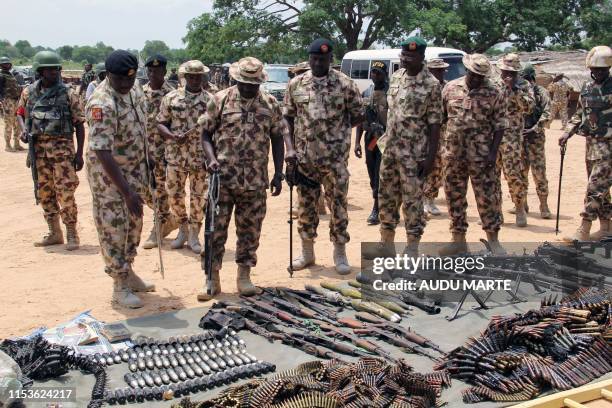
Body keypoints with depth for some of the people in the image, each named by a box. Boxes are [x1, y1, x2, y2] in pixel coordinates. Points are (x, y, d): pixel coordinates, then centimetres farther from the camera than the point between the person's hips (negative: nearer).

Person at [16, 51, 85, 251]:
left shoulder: (68, 94, -4)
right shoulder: (29, 92, 6)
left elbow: (79, 125, -3)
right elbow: (20, 113, 20)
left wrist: (79, 153, -7)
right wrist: (23, 129, -2)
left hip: (62, 148, -4)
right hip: (38, 148, 4)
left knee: (65, 193, -7)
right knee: (45, 193, 10)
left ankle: (72, 234, 7)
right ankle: (54, 233, 22)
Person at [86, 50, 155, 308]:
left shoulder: (134, 91, -1)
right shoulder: (102, 104, -26)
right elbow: (102, 152, -31)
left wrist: (146, 170, 14)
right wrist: (127, 192, -33)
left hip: (135, 170, 8)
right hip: (109, 175, -8)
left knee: (134, 224, 17)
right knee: (113, 229, 2)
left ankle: (128, 272, 34)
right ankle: (120, 286, 13)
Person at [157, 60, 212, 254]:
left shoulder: (211, 100, 1)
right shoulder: (171, 97, 3)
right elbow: (160, 124, 5)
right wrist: (173, 136, -16)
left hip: (201, 157, -1)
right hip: (176, 156, 1)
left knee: (198, 196, 5)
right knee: (174, 194, 8)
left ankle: (194, 235, 19)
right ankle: (183, 229, 29)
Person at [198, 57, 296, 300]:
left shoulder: (270, 104, 5)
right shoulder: (220, 100, 0)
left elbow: (278, 138, 9)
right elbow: (206, 134, 3)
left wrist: (278, 175, 5)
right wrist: (212, 159, -14)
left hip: (255, 181, 2)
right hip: (223, 178, -1)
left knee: (250, 230, 8)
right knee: (216, 228, 1)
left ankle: (244, 276, 21)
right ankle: (212, 277, 12)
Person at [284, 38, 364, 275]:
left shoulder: (345, 84, -4)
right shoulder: (296, 84, 4)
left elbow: (358, 115, 4)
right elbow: (287, 117, 9)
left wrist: (337, 129, -3)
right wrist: (291, 149, 2)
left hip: (335, 157, -2)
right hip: (304, 156, 3)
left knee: (338, 203, 3)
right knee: (306, 204, 10)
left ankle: (340, 253, 15)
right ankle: (307, 251, 23)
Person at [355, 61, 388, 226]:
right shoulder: (366, 94, 11)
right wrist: (357, 142, 6)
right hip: (369, 138, 6)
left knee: (380, 176, -7)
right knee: (373, 177, 10)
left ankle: (376, 211, -3)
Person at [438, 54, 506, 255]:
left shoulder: (494, 93, -4)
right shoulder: (451, 88, 4)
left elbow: (499, 125, -4)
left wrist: (493, 152, -11)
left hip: (481, 156, -3)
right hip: (453, 154, 3)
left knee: (487, 197, -1)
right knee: (454, 196, 9)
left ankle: (493, 241, 12)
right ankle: (459, 240, 21)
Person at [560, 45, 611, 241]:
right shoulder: (586, 89, 10)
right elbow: (579, 115, 19)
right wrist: (568, 133, 6)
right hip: (592, 144, 7)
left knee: (595, 188, -9)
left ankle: (583, 232, -7)